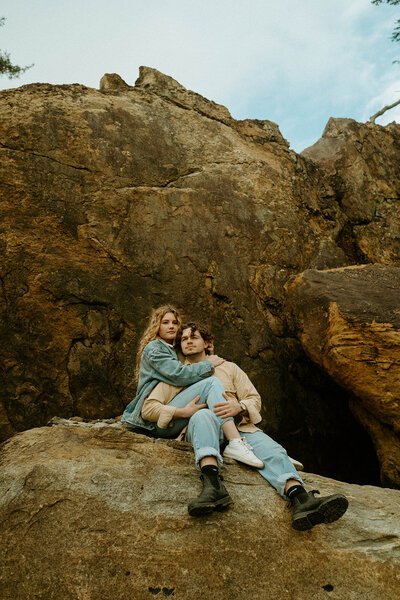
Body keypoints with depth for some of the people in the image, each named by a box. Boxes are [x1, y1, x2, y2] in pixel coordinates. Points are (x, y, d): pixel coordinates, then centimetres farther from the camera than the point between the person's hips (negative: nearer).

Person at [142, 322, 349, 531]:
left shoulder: (228, 368, 25)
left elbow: (255, 400, 16)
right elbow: (148, 408, 11)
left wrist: (239, 407, -10)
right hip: (204, 430, -2)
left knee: (271, 449, -28)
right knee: (203, 415, -36)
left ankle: (301, 499, -54)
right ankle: (213, 486, -56)